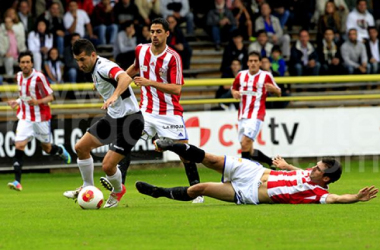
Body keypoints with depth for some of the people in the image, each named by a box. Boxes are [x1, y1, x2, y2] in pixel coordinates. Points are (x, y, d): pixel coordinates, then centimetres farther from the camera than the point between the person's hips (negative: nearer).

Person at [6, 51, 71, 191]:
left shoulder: (38, 77, -16)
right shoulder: (19, 76, 4)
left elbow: (50, 97, -13)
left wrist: (37, 102, -30)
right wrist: (17, 102, 4)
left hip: (41, 118, -4)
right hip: (25, 118, 4)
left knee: (47, 148, 11)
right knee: (19, 145, -14)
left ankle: (60, 151, 49)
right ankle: (17, 182, -17)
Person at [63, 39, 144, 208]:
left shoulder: (104, 67, -24)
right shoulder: (95, 70, 7)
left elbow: (126, 78, -46)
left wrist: (114, 96, -60)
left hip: (130, 121, -10)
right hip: (113, 118, 10)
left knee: (108, 165, -12)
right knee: (81, 147, 7)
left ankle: (118, 191, 21)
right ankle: (88, 188, 24)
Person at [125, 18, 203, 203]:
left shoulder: (173, 57, -14)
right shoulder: (141, 50, 1)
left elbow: (176, 89, -21)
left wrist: (149, 83, -28)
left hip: (170, 112, -4)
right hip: (146, 110, 4)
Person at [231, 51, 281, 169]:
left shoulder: (266, 76, -2)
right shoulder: (241, 75, 9)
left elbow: (278, 93, 7)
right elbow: (233, 88, 25)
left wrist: (273, 89, -16)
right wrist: (234, 93, 1)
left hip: (256, 115, -5)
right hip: (242, 116, 5)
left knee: (245, 143, -22)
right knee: (249, 151, 8)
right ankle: (271, 161, 28)